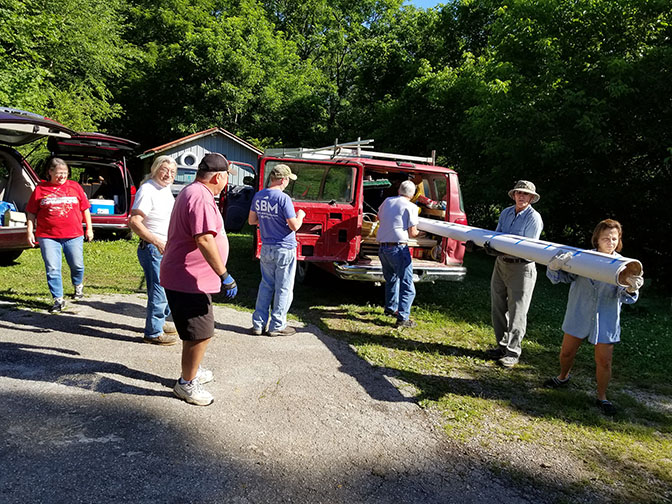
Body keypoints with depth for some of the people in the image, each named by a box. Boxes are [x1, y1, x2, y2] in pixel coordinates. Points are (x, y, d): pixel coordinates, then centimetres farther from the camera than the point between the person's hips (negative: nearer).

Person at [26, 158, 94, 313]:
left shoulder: (75, 186, 7)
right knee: (52, 269, -2)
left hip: (74, 236, 1)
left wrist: (89, 229, 10)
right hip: (48, 236, -1)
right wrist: (29, 231, 2)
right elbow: (31, 213, 9)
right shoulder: (40, 189, 5)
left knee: (77, 265, 9)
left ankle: (78, 285, 40)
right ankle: (58, 299, 7)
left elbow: (85, 209, 12)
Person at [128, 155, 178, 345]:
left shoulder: (165, 189, 13)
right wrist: (157, 242, -27)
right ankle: (153, 333, 6)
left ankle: (159, 322, 35)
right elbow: (133, 221, -22)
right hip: (152, 249, -10)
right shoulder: (147, 190, -15)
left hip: (167, 248, 10)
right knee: (159, 291, -6)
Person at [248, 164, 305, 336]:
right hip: (285, 249, -6)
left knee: (266, 285, 17)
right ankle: (277, 326, 14)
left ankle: (258, 324, 20)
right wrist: (300, 215, 2)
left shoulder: (258, 196, 3)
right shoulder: (284, 198, -18)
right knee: (283, 288, 6)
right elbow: (294, 226, -17)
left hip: (266, 248, 6)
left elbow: (251, 220, 11)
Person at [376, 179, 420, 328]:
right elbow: (412, 233, -7)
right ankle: (403, 318, -5)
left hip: (383, 247, 7)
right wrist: (418, 232, 15)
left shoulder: (387, 201, 12)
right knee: (407, 286, -1)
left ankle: (390, 308, 39)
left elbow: (379, 216, 32)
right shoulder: (411, 207, -4)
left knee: (391, 279, 26)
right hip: (398, 248, -7)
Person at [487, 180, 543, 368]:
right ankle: (502, 345, 25)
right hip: (501, 264, 6)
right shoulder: (505, 213, 9)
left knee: (516, 312, -1)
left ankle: (513, 352, 8)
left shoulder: (534, 218, -10)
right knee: (498, 308, 12)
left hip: (521, 268, -6)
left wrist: (502, 250, -27)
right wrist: (489, 245, -11)